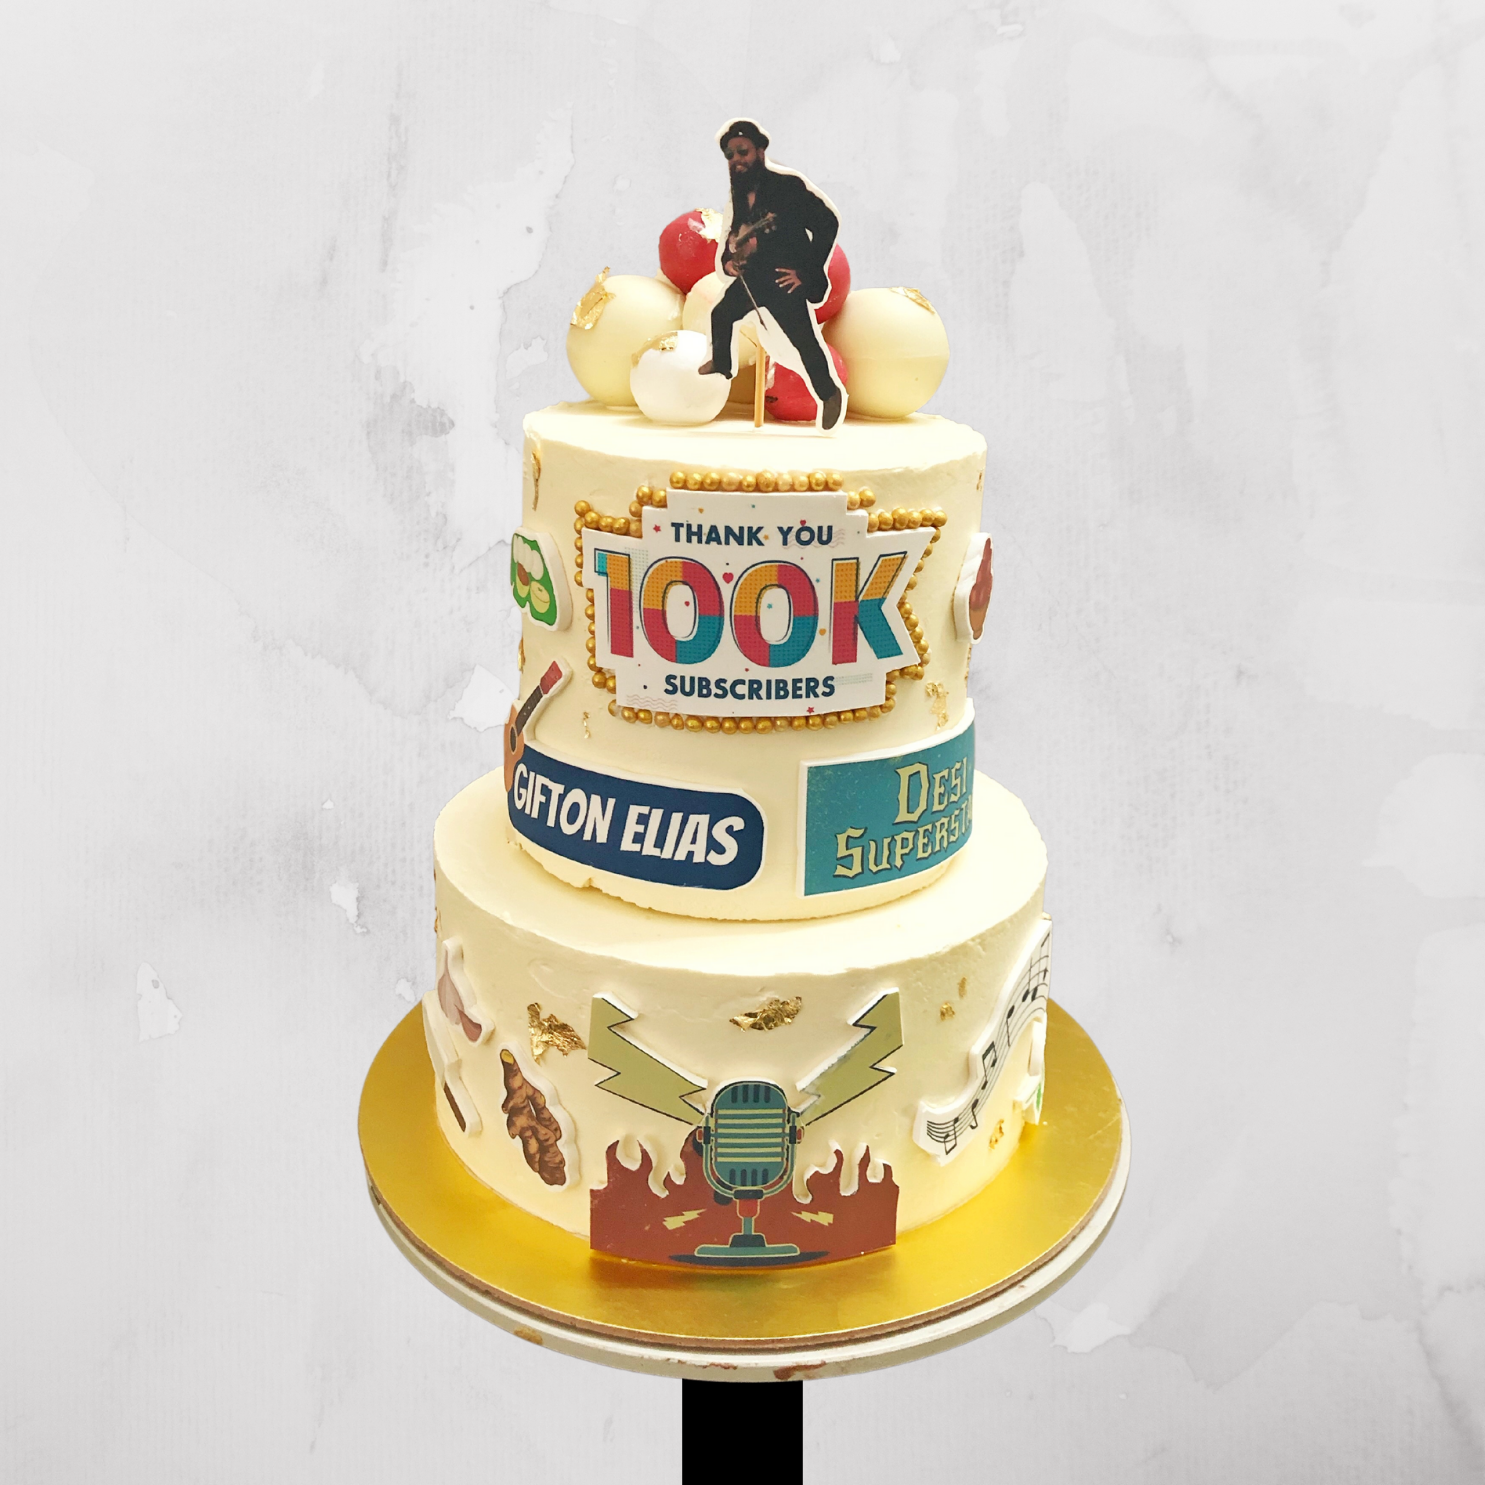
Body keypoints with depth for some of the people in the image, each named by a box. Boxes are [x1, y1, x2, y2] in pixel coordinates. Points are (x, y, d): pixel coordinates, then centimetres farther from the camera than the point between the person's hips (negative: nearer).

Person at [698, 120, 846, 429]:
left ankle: (830, 394, 0)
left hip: (785, 280, -8)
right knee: (721, 315, 23)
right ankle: (721, 364, 50)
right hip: (751, 277, 8)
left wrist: (807, 271, -19)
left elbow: (828, 223, -18)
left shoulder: (789, 185, -18)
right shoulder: (738, 194, 3)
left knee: (803, 340, -16)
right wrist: (727, 260, -6)